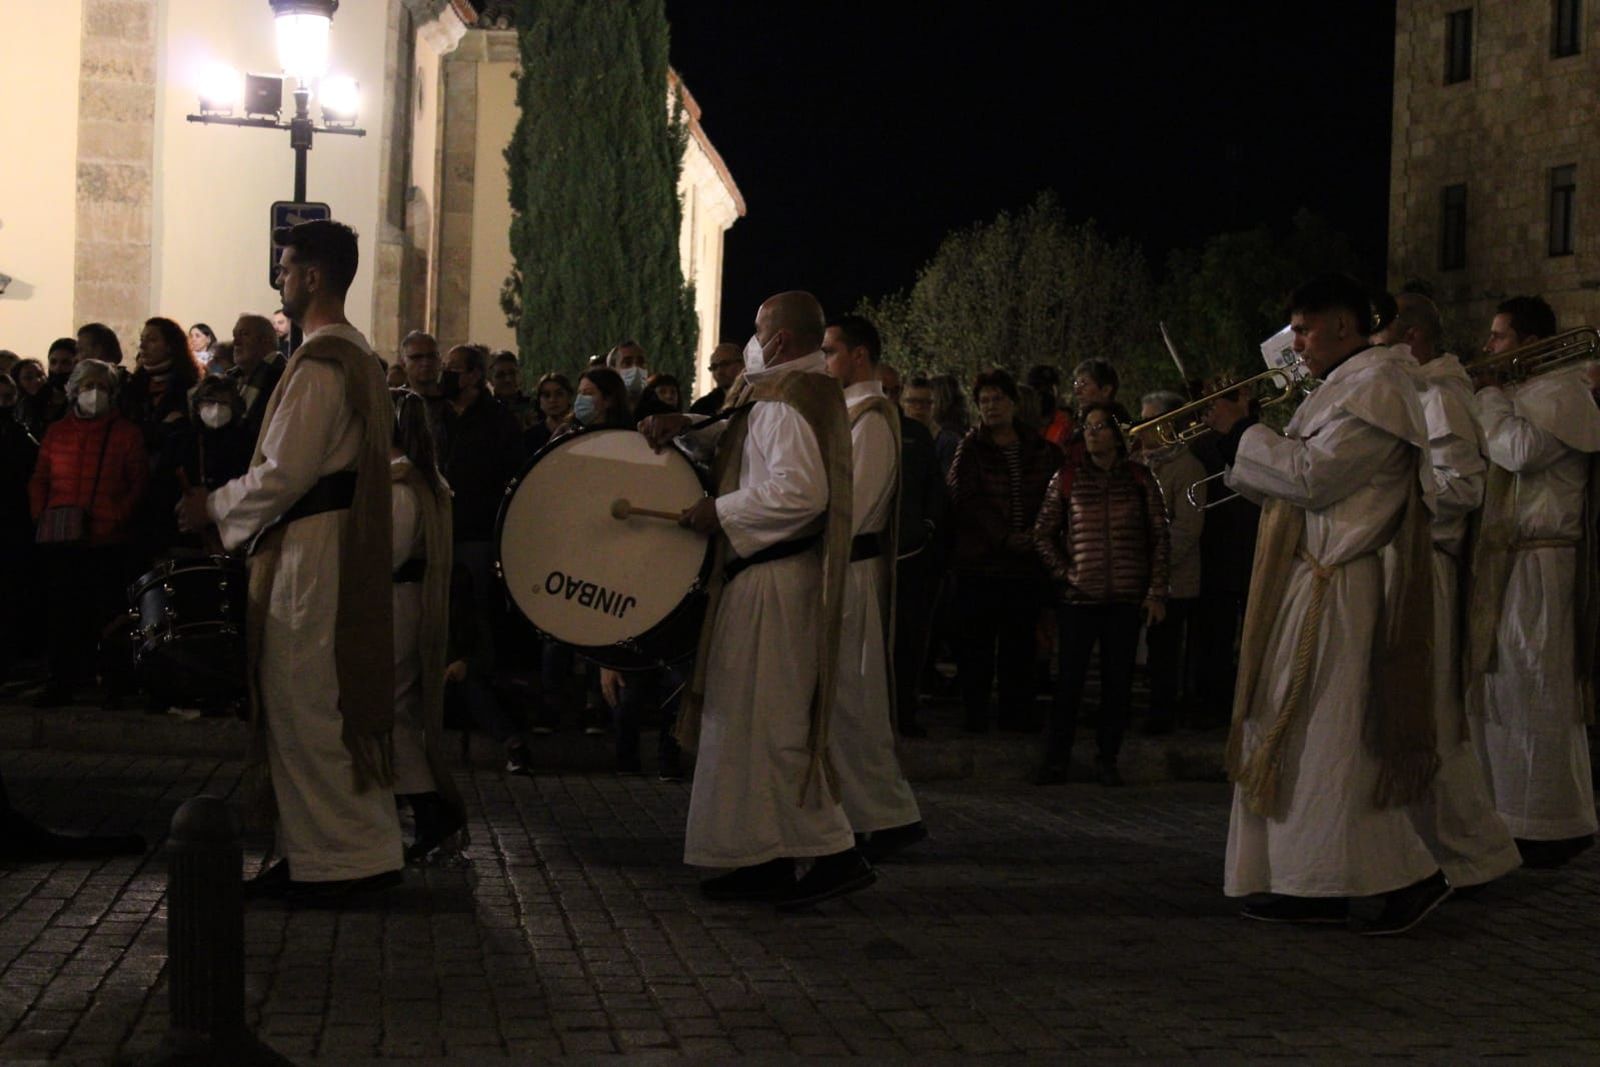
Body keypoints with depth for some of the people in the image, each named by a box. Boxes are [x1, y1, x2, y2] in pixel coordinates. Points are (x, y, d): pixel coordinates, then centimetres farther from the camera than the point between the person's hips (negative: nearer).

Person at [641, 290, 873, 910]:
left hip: (772, 580, -10)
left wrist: (722, 511, -18)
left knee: (763, 719, -6)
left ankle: (835, 852, -3)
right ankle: (768, 859, 18)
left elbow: (801, 490, -28)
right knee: (764, 718, 13)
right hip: (772, 574, 10)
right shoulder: (813, 391, 16)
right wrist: (685, 427, 8)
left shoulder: (784, 403, -16)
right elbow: (739, 437, 26)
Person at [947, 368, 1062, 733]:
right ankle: (975, 714, 8)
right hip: (979, 561, -2)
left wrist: (1035, 534, -6)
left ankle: (1015, 714, 13)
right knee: (977, 640, 1)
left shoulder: (1041, 449, 10)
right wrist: (1003, 536, -14)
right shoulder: (970, 449, 1)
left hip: (1025, 562, 2)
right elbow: (965, 498, -9)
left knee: (1020, 642, 5)